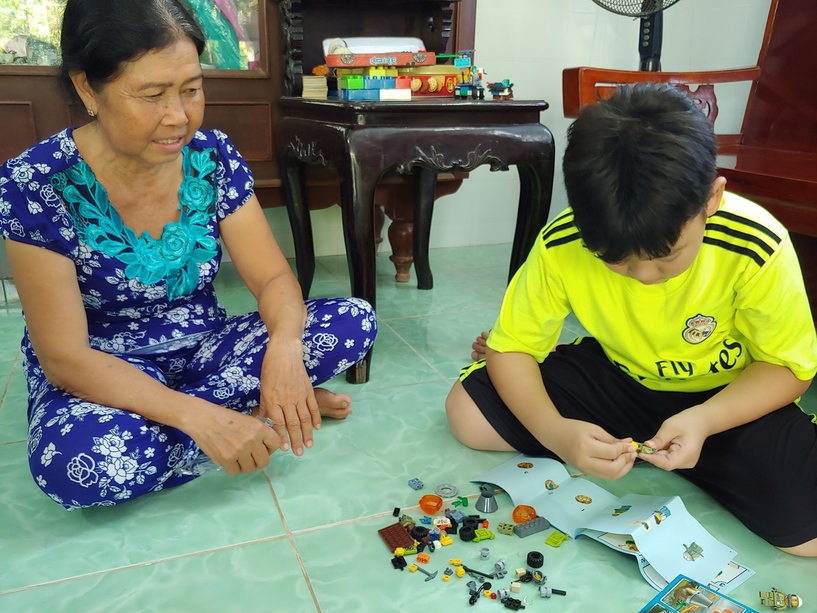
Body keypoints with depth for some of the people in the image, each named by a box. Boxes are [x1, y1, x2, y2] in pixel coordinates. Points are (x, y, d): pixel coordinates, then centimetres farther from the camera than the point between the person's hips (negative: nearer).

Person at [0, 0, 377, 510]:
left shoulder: (214, 156, -10)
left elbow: (273, 278, -9)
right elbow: (64, 357, -21)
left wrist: (285, 346, -33)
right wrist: (196, 415, -34)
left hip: (204, 349, 2)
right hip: (101, 374, -1)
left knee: (355, 321, -15)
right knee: (83, 462, -37)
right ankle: (248, 407, -14)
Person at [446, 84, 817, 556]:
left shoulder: (757, 249, -27)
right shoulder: (563, 245, -24)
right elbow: (511, 346, -16)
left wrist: (706, 420, -32)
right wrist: (553, 431, -34)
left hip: (728, 399, 1)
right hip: (614, 381, 0)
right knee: (467, 411, -13)